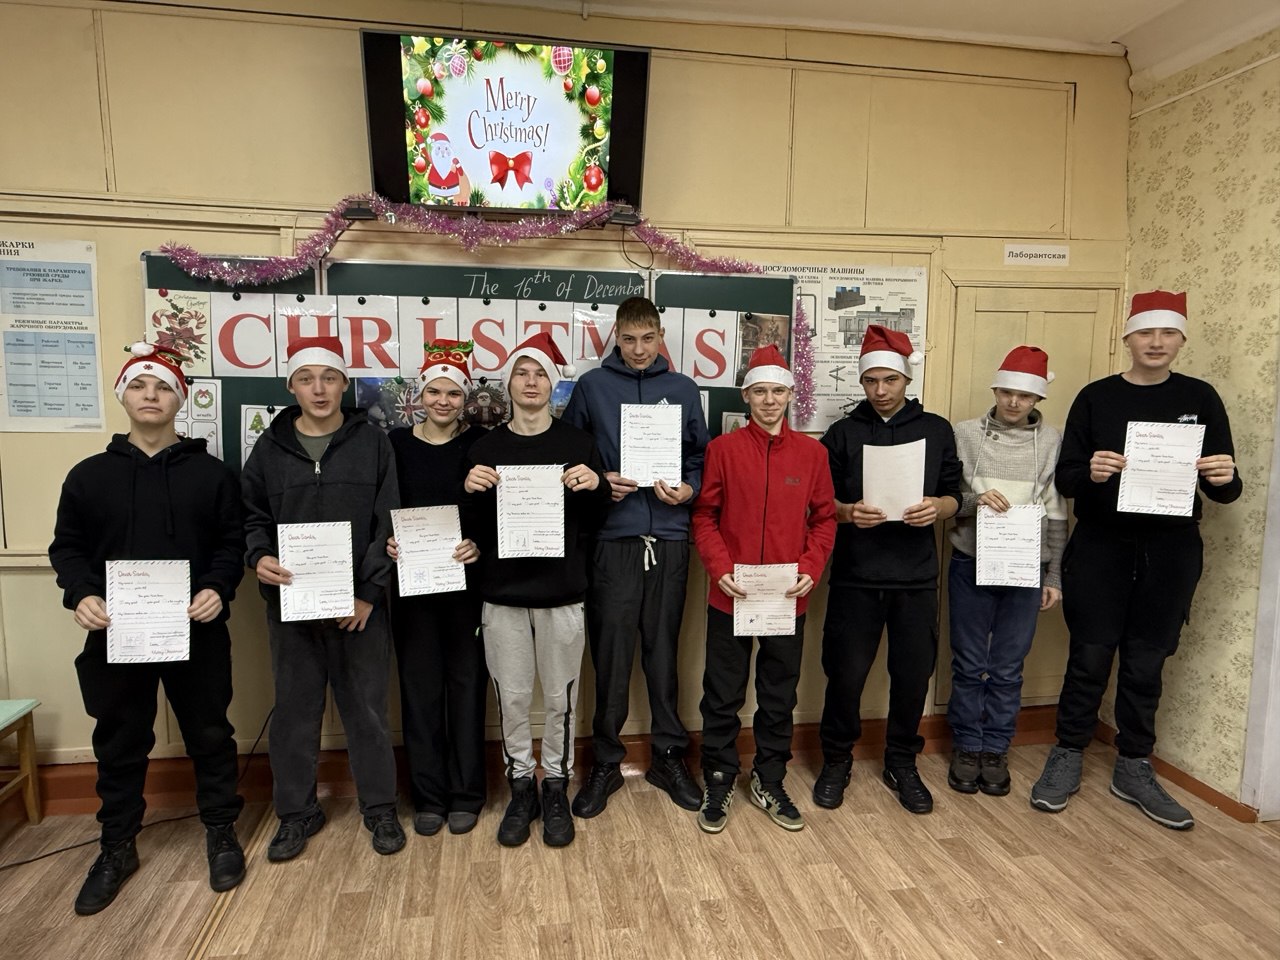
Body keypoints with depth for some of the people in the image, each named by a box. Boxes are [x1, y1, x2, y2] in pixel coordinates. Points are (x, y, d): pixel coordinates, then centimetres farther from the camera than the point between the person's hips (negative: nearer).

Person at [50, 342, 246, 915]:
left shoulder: (210, 472, 2)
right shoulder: (89, 475, 5)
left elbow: (232, 541, 1)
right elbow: (67, 547, 6)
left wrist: (218, 589, -16)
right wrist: (81, 594, -12)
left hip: (197, 632, -1)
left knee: (209, 735, 10)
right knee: (119, 744, 14)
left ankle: (221, 834, 28)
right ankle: (116, 849, 33)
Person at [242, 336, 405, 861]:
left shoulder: (372, 443, 0)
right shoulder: (270, 447, 6)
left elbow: (389, 525, -3)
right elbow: (252, 517, 10)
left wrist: (369, 592, -9)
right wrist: (259, 557, -12)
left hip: (359, 605, -2)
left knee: (367, 709, 7)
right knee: (295, 710, 12)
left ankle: (379, 807, 25)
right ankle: (297, 812, 30)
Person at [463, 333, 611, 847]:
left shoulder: (577, 442, 3)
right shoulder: (486, 447, 5)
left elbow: (596, 519, 5)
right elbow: (471, 524, 6)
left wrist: (595, 486, -15)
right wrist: (470, 490, -14)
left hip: (561, 592, -1)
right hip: (502, 593, 1)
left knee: (559, 697, 9)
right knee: (512, 697, 9)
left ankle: (556, 787, 27)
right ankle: (521, 785, 28)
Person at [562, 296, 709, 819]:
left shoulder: (683, 389, 11)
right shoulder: (592, 385, 6)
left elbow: (700, 456, 14)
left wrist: (688, 489, -5)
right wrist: (598, 481, -8)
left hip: (669, 538, 2)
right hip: (613, 539, -1)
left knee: (663, 650, 9)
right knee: (610, 653, 3)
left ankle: (669, 755, 25)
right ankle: (606, 761, 19)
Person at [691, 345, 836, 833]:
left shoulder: (812, 452, 3)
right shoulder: (723, 448, -3)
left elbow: (824, 518, 5)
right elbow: (705, 516, -3)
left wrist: (811, 569, -8)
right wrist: (720, 569, -13)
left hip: (788, 599, 2)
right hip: (730, 597, -2)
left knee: (779, 698, 15)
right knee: (723, 698, 9)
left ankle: (770, 783, 33)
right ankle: (719, 783, 27)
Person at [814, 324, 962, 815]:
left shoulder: (936, 429, 8)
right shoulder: (843, 433, 5)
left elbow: (954, 494, 9)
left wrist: (938, 507, -13)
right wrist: (848, 513, -16)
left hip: (916, 576, 1)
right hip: (855, 575, -1)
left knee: (913, 674, 8)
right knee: (846, 673, 2)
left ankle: (902, 763, 30)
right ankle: (836, 760, 25)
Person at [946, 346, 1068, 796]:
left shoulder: (1051, 441, 0)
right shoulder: (964, 433, -2)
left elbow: (1057, 514, 4)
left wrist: (1054, 576, 4)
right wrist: (973, 500, -19)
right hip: (971, 565, 0)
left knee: (1008, 669, 10)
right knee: (969, 665, 9)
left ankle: (996, 750, 26)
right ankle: (967, 748, 25)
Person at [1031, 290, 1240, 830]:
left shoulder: (1200, 399, 5)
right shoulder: (1096, 398, 1)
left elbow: (1223, 491, 4)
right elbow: (1064, 480, -2)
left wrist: (1225, 478, -18)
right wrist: (1090, 473, -24)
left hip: (1171, 552, 2)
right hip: (1100, 548, -1)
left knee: (1146, 664, 10)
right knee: (1089, 658, 4)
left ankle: (1134, 769, 24)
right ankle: (1067, 757, 19)